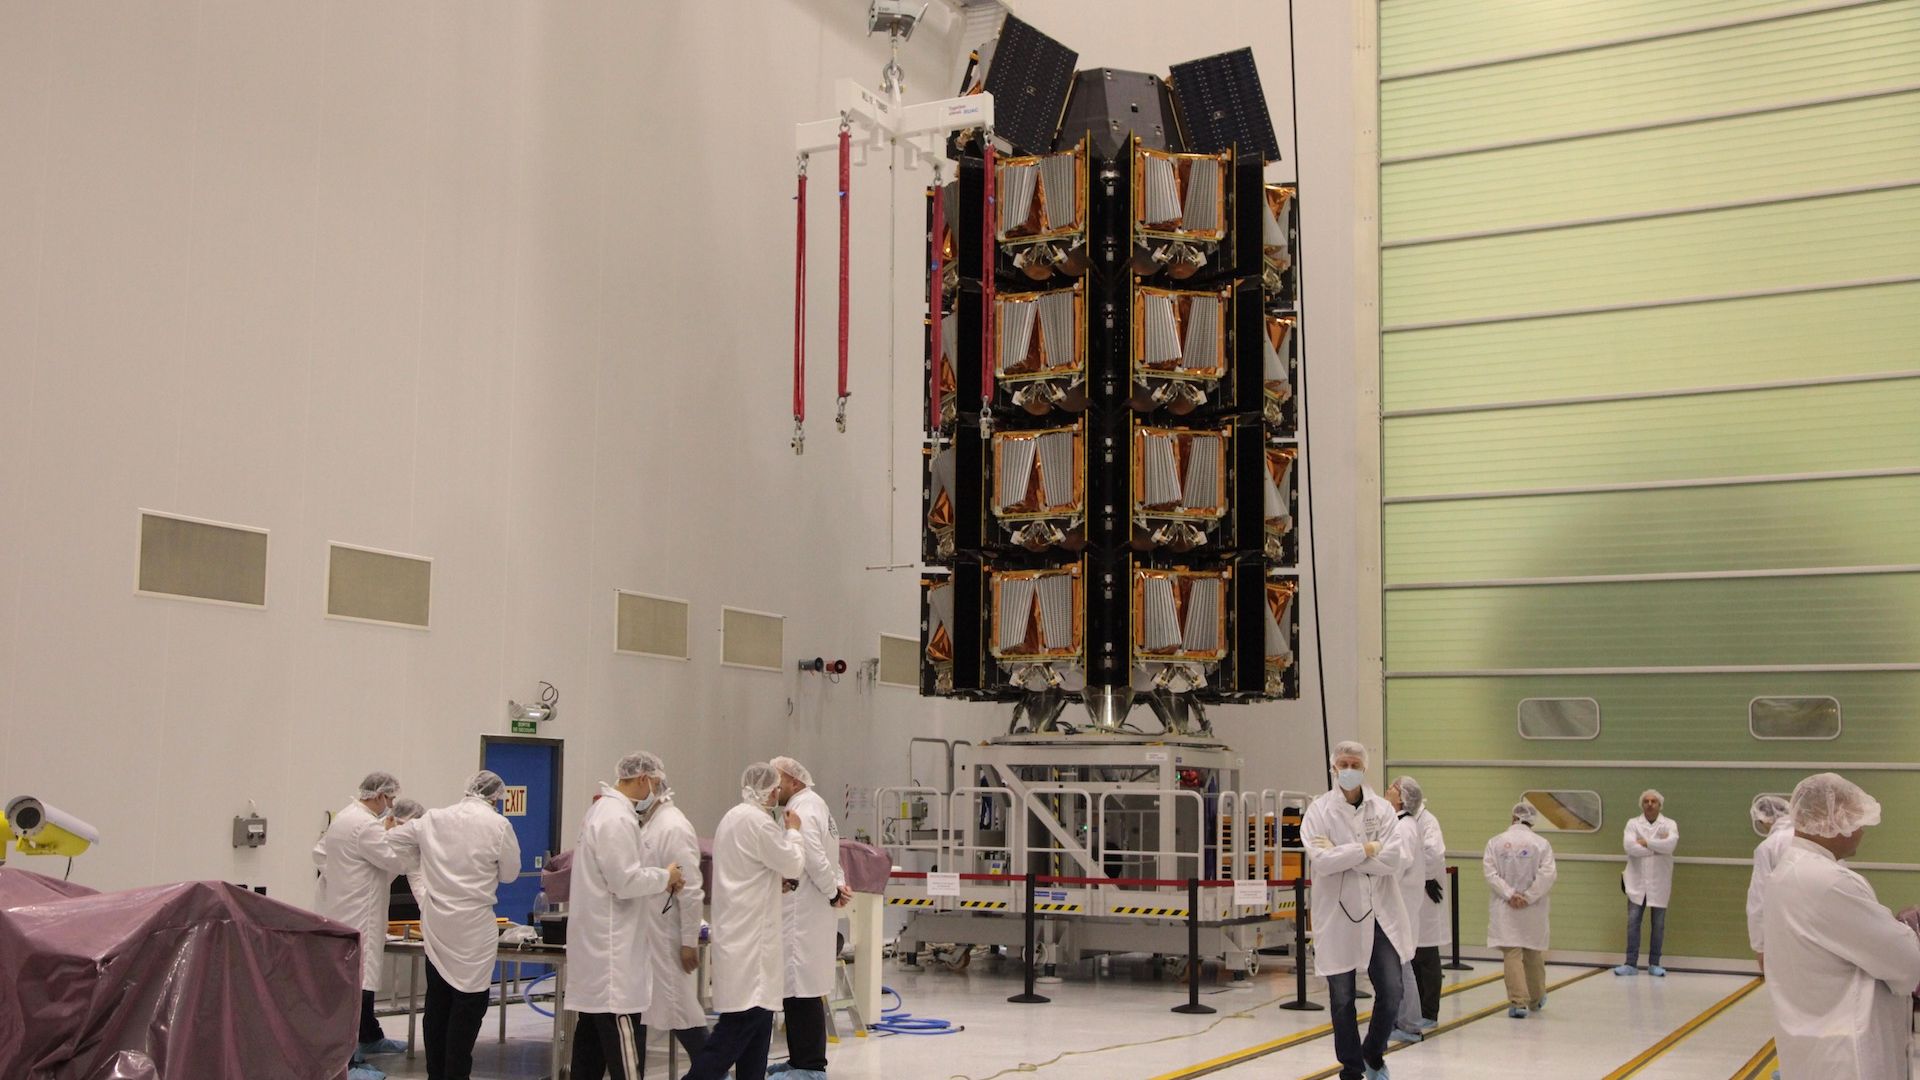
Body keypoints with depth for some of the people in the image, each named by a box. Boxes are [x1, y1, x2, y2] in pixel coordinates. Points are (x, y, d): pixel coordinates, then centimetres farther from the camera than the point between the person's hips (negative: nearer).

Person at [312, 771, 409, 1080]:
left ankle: (370, 1038, 37)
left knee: (363, 976, 22)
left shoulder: (344, 817, 13)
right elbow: (397, 861, -16)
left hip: (342, 910, 11)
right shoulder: (367, 825, -19)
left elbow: (319, 854, 20)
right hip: (356, 917, -11)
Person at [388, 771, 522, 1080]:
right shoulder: (498, 825, -10)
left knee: (437, 1004, 14)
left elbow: (392, 839, 15)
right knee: (468, 1003, 1)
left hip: (436, 925, 5)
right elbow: (509, 873, 0)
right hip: (474, 927, -5)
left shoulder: (433, 818, 3)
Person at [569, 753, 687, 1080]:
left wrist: (659, 880, 11)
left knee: (592, 1031, 13)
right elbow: (625, 881, -21)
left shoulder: (603, 810, 16)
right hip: (613, 946, -11)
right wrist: (666, 876, -7)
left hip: (597, 943, 11)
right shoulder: (617, 819, -18)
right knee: (623, 1038, -9)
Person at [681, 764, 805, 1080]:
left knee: (757, 1015, 12)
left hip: (740, 931, 11)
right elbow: (792, 864, -10)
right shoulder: (757, 821, -15)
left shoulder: (734, 817, 17)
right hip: (750, 933, -11)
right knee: (745, 1016, -11)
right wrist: (793, 830, 5)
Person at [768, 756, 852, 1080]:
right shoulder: (812, 805, 17)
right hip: (806, 911, 10)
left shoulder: (802, 809, -14)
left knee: (803, 991, -6)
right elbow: (823, 857, 18)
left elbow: (814, 858, -23)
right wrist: (838, 885, 3)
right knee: (799, 989, 14)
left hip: (804, 915, -10)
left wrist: (834, 892, -10)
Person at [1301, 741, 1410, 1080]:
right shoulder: (1319, 811, -3)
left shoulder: (1382, 809, 2)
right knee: (1342, 999, 6)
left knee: (1391, 993, -1)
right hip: (1338, 915, -1)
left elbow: (1392, 860, -10)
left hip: (1380, 913, 1)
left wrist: (1339, 853, -14)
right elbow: (1320, 862, -15)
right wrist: (1366, 850, -14)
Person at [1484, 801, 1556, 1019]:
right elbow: (1547, 873, -13)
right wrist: (1529, 897, -10)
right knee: (1533, 954, 16)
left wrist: (1509, 894, -10)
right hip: (1533, 911, 1)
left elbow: (1489, 872, -10)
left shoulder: (1496, 842, -2)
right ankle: (1536, 999, 32)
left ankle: (1517, 1002, -11)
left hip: (1505, 909, -1)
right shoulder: (1541, 844, -4)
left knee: (1512, 954, -1)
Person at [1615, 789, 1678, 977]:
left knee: (1659, 924, 5)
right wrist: (1657, 847, -13)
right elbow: (1629, 846, -13)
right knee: (1633, 921, -3)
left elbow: (1671, 843, -19)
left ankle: (1654, 964, 14)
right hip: (1637, 881, 0)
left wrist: (1646, 843, -13)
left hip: (1659, 882, 0)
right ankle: (1631, 964, 1)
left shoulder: (1669, 824, 3)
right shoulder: (1633, 823, 5)